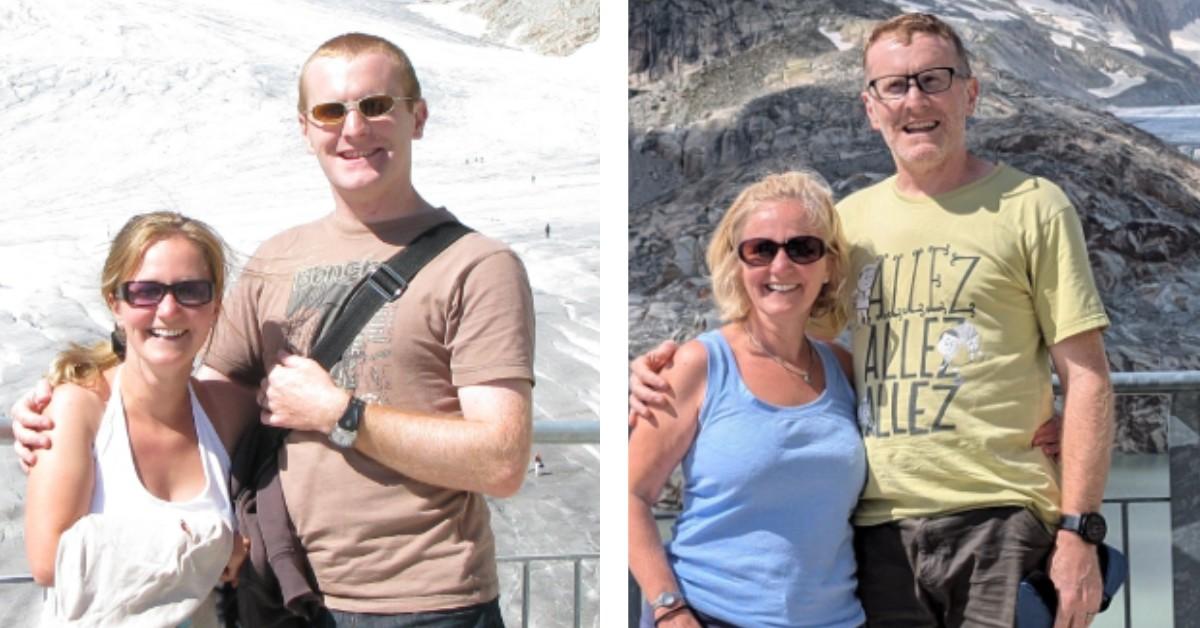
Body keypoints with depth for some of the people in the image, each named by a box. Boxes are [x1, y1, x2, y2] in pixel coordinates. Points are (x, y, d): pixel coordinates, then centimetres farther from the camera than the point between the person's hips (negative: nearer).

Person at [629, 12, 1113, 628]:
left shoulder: (1030, 206, 2)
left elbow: (1085, 379, -1)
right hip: (878, 525, 3)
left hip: (1000, 521, -3)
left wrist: (1078, 531, -8)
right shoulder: (850, 220, 12)